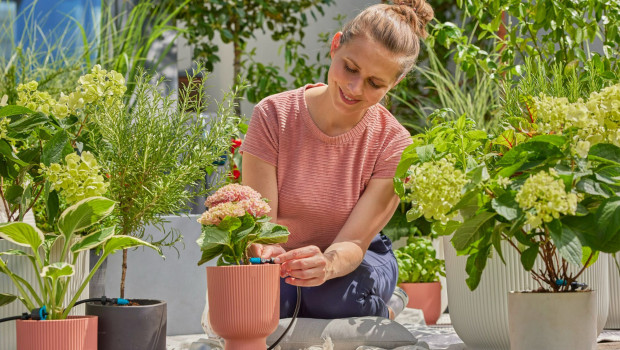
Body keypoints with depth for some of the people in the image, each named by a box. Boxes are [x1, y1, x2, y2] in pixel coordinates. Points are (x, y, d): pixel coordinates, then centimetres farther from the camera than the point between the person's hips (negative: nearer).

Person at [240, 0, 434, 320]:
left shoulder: (393, 145, -18)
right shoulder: (275, 115, -17)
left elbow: (354, 243, -24)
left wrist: (328, 264, -50)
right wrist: (264, 253, -47)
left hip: (356, 263, 0)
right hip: (283, 259, 0)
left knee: (333, 294, -36)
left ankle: (380, 317, 1)